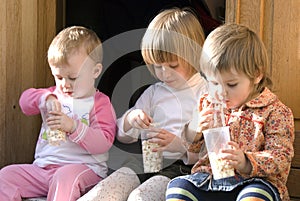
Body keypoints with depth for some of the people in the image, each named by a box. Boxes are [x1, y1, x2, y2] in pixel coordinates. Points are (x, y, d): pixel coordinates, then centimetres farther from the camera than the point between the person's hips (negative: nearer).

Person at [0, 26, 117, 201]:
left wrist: (73, 127, -24)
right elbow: (25, 100, 4)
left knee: (66, 176, -39)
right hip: (43, 166, 6)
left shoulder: (100, 103, 0)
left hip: (84, 168, -6)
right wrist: (45, 98, -16)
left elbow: (103, 143, -12)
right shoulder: (55, 95, 19)